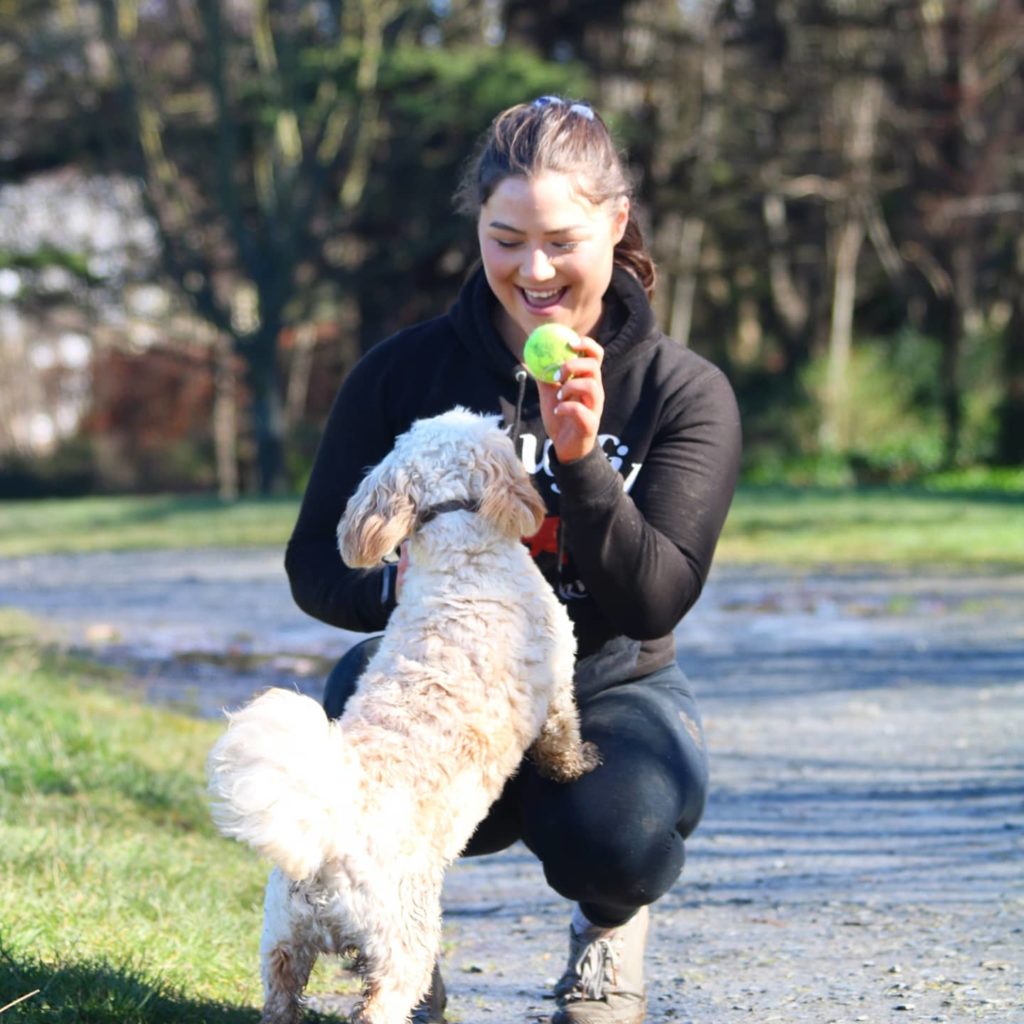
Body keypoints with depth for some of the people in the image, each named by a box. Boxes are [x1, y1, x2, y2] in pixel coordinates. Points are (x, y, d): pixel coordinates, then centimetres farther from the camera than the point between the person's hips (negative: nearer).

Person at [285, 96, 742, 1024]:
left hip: (611, 690, 0)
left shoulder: (686, 392, -5)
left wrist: (580, 460, -29)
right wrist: (403, 588, -24)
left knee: (616, 829, -34)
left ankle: (608, 933, 8)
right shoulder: (405, 372, -3)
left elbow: (656, 602, -14)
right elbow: (315, 562, -1)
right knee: (366, 683, -35)